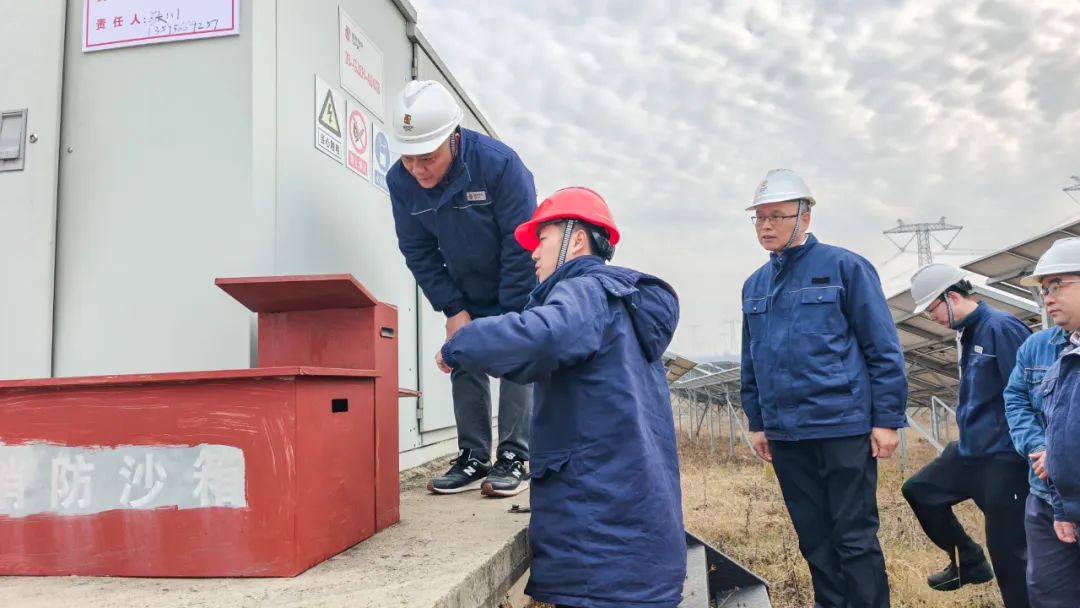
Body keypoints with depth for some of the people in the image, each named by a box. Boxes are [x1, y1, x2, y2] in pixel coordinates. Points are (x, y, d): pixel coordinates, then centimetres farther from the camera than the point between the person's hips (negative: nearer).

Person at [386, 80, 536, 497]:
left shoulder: (499, 164, -32)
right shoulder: (400, 181, -18)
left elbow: (521, 247, -26)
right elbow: (419, 253, -8)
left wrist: (510, 319, -23)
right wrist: (453, 309, -13)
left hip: (519, 289, -4)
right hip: (465, 294, 4)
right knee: (464, 365, 2)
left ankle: (514, 459, 1)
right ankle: (473, 459, 10)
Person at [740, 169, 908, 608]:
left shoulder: (845, 267, -4)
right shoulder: (754, 285, 12)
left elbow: (883, 349, -6)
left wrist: (887, 419, -10)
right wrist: (757, 423, 15)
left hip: (844, 427, -5)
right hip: (785, 435, 5)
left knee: (855, 538, 2)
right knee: (814, 539, 15)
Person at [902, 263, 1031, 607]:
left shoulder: (1002, 328, -17)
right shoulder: (967, 333, 10)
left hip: (1004, 456, -9)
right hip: (969, 450, 9)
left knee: (1006, 546, -1)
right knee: (919, 491, 15)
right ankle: (969, 562, 28)